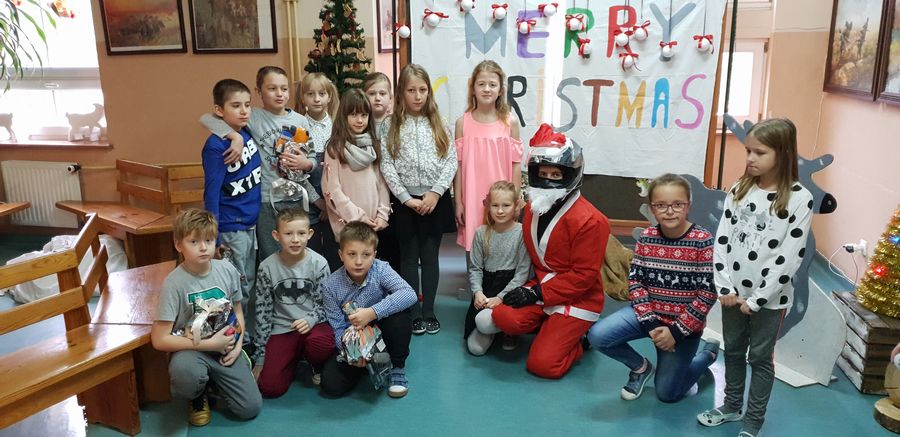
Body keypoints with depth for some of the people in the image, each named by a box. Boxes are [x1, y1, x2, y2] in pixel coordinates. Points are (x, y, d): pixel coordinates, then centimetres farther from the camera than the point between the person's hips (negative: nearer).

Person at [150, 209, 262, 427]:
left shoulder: (227, 270, -5)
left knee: (250, 408, -7)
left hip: (225, 345, 3)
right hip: (192, 349, -3)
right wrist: (208, 344, -18)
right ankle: (198, 397, 0)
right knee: (186, 374, -39)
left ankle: (215, 379, 25)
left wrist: (238, 344, -4)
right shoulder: (174, 283, -17)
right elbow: (159, 339, -17)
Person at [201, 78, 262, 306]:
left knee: (250, 285, 18)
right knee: (238, 289, 4)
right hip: (231, 228, -7)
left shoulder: (248, 133, 4)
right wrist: (215, 239, -15)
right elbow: (211, 194, -15)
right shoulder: (216, 146, -16)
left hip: (252, 223, 7)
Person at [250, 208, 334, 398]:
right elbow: (262, 311, 1)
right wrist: (260, 356, 2)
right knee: (269, 387, -13)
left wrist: (310, 319, -23)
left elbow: (323, 303, 1)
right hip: (281, 329, 1)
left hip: (313, 325, -1)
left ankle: (317, 366, 2)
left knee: (321, 344, -37)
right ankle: (294, 359, 20)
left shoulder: (318, 264, -8)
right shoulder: (267, 267, -5)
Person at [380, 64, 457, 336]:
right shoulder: (391, 126, 0)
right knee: (409, 257, 7)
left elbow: (451, 161, -1)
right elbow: (386, 165, -5)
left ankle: (429, 312, 19)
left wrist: (435, 192, -12)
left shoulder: (439, 124, 3)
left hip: (436, 199, 1)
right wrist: (406, 198, -12)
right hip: (406, 200, -1)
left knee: (430, 256, 8)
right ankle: (415, 314, 16)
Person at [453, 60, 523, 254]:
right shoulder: (463, 123, 0)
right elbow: (458, 164, 2)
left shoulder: (510, 122, -1)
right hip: (472, 199, 0)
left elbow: (516, 165, 1)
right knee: (473, 248, 7)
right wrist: (458, 201, 1)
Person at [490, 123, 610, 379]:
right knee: (504, 317, -22)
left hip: (577, 299, -6)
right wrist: (530, 287, -1)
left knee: (541, 364, -15)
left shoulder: (590, 221, -20)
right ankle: (551, 328, 5)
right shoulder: (534, 208, 3)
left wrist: (537, 294, -21)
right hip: (541, 286, 6)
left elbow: (583, 276, -19)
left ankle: (580, 337, 14)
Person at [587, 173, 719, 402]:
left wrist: (677, 331, -18)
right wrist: (649, 322, -16)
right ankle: (641, 367, 11)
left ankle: (708, 354, 31)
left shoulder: (703, 241, -17)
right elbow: (634, 281, -5)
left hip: (685, 323, -3)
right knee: (597, 335, -20)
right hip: (648, 313, 3)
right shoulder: (646, 237, -6)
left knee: (667, 393, 4)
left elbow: (708, 294, -16)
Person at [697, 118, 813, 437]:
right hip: (734, 293, 4)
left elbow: (789, 258, -16)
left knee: (761, 358, 9)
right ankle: (731, 406, 38)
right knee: (733, 351, 18)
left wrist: (757, 299, -15)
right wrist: (724, 287, -7)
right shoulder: (739, 190, 1)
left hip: (770, 298, -4)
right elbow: (722, 240, 0)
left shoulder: (799, 199, -13)